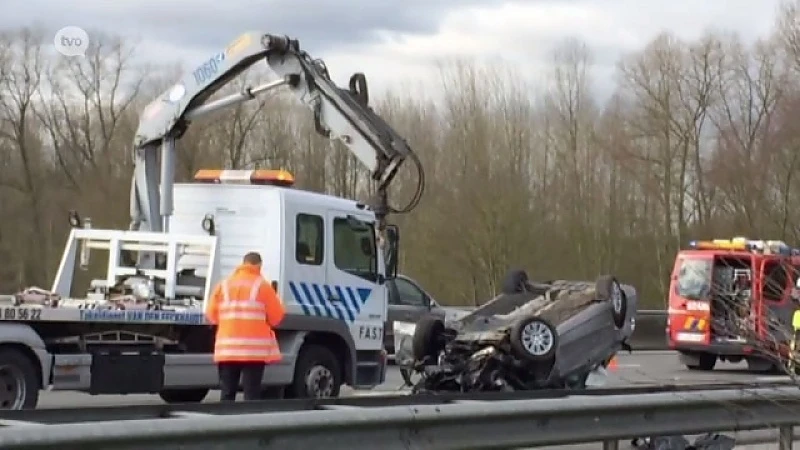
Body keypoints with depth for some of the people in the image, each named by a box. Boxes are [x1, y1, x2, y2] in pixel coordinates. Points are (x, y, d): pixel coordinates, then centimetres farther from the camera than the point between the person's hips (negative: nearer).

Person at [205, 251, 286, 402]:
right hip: (254, 349, -3)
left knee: (227, 393, 8)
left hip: (227, 349, 3)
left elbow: (211, 315, 8)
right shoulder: (262, 285, -2)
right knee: (252, 393, -2)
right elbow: (276, 317, -3)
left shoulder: (223, 285, 8)